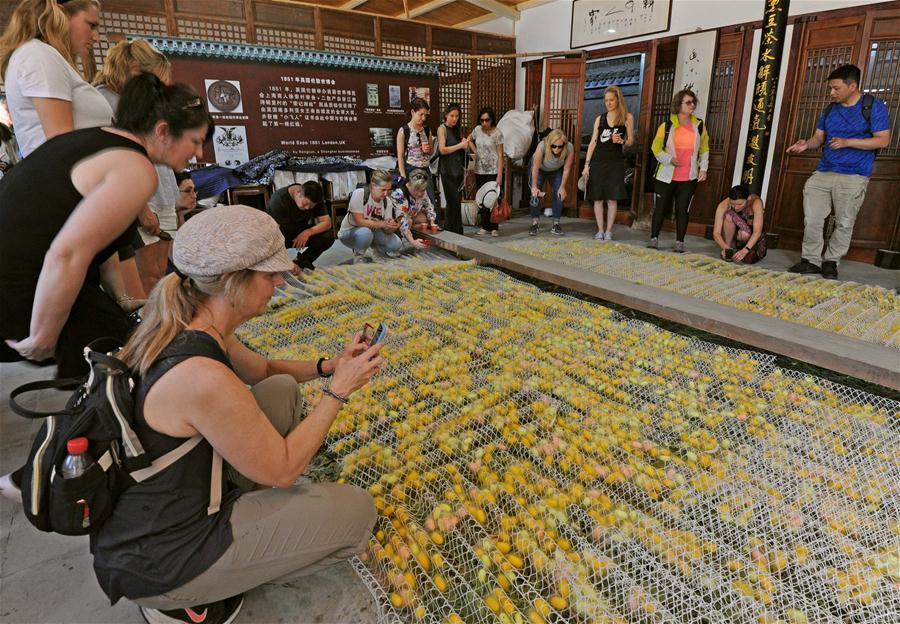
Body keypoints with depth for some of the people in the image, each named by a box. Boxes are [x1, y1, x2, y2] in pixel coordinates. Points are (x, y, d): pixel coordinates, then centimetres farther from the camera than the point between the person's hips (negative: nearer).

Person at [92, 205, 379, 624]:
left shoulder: (188, 329, -6)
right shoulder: (203, 377, -34)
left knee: (282, 390, 6)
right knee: (356, 511, -4)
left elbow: (262, 370, 13)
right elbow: (282, 470, -21)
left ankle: (247, 506, 15)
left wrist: (327, 366, -2)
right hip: (157, 560, -8)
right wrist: (340, 389, -16)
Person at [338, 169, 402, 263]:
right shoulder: (359, 194, -24)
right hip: (348, 233, -5)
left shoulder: (386, 202, -9)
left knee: (396, 244, -18)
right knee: (365, 232, -40)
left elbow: (387, 230, -11)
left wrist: (392, 226, -35)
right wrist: (383, 224, -34)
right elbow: (359, 221, -28)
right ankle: (358, 256, -9)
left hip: (371, 231, 5)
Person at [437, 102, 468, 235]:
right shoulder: (442, 128, -2)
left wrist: (465, 144, 1)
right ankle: (451, 231, -2)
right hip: (448, 170, -7)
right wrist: (460, 145, -14)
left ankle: (457, 232, 10)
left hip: (458, 169, 7)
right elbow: (442, 149, -12)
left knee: (457, 201, 6)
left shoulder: (456, 129, 18)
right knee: (453, 201, -9)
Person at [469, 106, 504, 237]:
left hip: (493, 171, -5)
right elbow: (469, 139, 25)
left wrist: (499, 176, -17)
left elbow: (500, 155, -11)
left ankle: (494, 227, 5)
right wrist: (475, 151, 9)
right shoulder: (478, 130, 4)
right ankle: (485, 227, 15)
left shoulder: (497, 133, -9)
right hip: (480, 170, 5)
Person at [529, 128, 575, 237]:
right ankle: (534, 224, -8)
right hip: (538, 169, -2)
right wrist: (534, 186, -24)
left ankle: (556, 225, 2)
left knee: (559, 195, -7)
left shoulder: (569, 148, -33)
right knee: (535, 195, -13)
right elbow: (535, 168, -29)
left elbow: (566, 169, -20)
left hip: (556, 171, 2)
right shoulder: (542, 146, -39)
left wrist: (562, 187, -15)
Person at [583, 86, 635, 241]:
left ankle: (608, 232, 5)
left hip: (615, 162, -2)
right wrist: (586, 164, 2)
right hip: (598, 161, 2)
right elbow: (593, 142, 9)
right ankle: (600, 231, 10)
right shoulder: (600, 118, 10)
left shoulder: (627, 117, 4)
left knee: (612, 199, -3)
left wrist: (621, 141, -17)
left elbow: (630, 141, 6)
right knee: (597, 198, 2)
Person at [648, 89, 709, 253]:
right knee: (660, 208, 3)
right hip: (666, 176, -1)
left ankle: (680, 242, 11)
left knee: (683, 210, 4)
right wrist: (669, 159, -12)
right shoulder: (667, 126, -2)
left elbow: (704, 150, 13)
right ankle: (654, 239, 14)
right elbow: (656, 148, 1)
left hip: (689, 178, 2)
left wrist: (703, 168, 3)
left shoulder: (699, 126, 6)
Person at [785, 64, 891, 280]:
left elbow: (883, 140, -7)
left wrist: (847, 142, -17)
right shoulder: (830, 109, 13)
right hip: (823, 173, 4)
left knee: (844, 224, 4)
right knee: (811, 220, -1)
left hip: (853, 177, -4)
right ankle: (811, 260, 9)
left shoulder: (874, 106, -3)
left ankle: (831, 261, 16)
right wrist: (807, 144, -9)